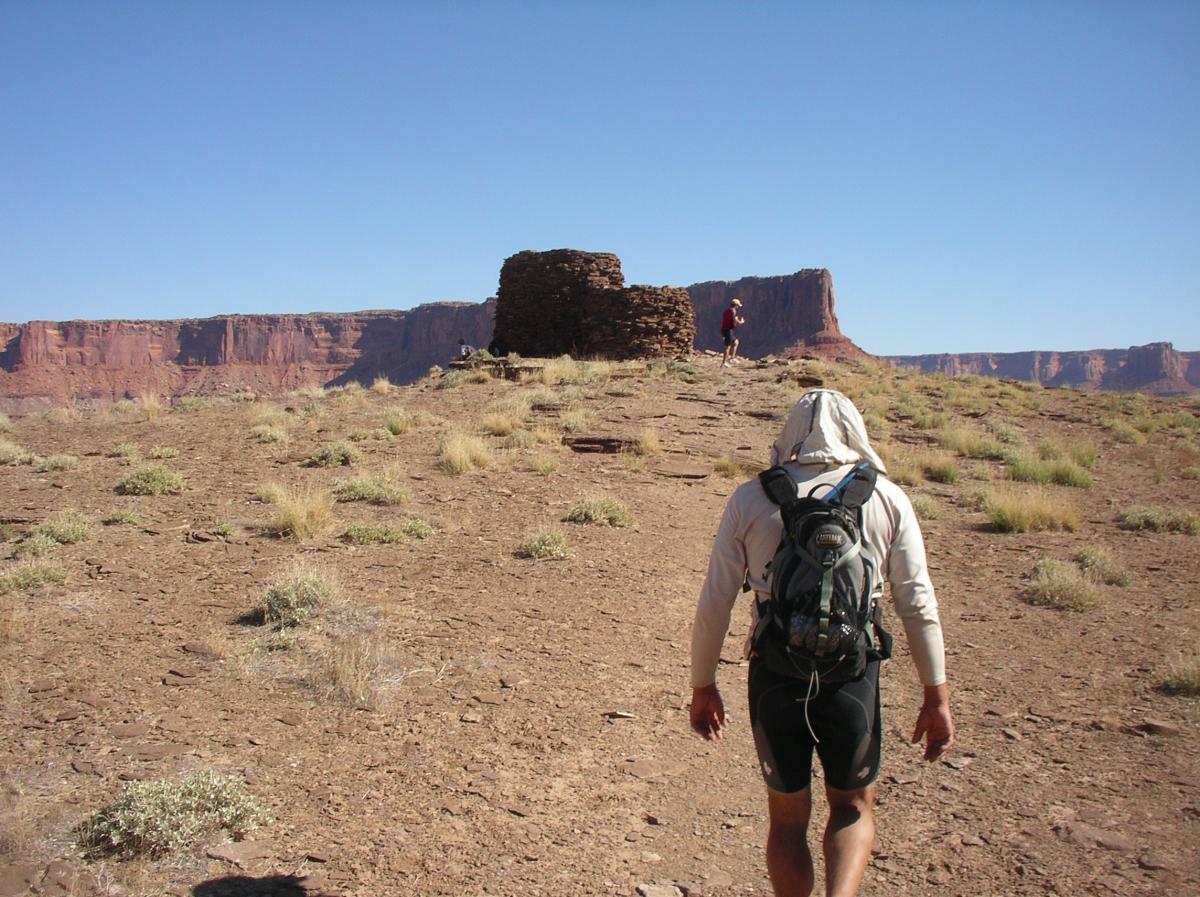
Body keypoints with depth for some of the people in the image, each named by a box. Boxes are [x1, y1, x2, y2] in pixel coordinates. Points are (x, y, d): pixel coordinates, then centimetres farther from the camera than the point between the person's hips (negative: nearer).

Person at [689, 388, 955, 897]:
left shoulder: (750, 499, 0)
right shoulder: (887, 499, 1)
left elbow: (714, 604, -1)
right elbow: (918, 605, -1)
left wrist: (702, 686, 10)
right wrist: (936, 695, 7)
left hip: (775, 677, 0)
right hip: (853, 677, 0)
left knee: (787, 815, 19)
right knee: (853, 806, 21)